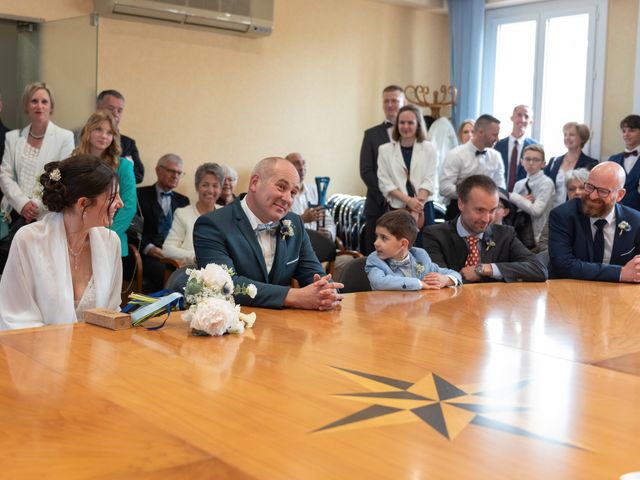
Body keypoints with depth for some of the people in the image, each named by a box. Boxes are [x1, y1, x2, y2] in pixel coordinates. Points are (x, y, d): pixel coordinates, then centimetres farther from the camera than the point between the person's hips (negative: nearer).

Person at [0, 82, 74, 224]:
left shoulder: (65, 137, 1)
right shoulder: (13, 137, 11)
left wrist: (38, 206, -13)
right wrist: (22, 203, -11)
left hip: (48, 215, -2)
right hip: (16, 213, 3)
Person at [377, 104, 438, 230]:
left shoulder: (429, 149, 6)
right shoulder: (385, 150, 7)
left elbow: (429, 181, -1)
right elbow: (384, 182, 0)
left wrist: (415, 212, -13)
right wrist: (408, 200, -14)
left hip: (423, 209, 0)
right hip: (396, 209, 0)